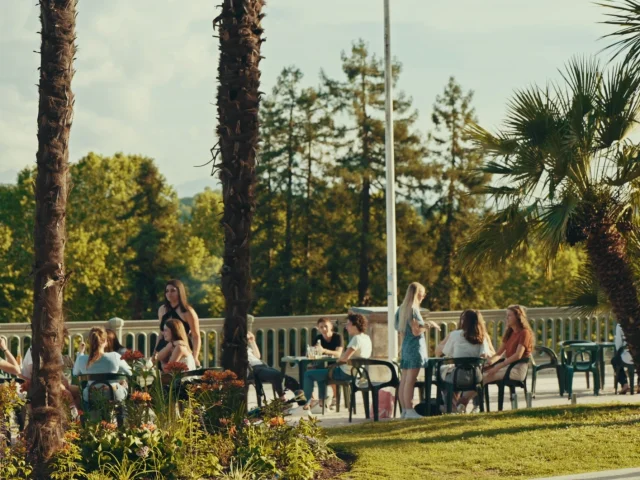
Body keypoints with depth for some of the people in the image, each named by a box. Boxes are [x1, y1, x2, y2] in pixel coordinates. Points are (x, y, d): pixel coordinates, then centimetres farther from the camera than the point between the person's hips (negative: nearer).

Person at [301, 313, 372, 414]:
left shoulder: (356, 339, -23)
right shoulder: (367, 338, 6)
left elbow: (345, 357, -30)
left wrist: (339, 359, -7)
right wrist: (342, 358, 6)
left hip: (346, 374, -10)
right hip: (355, 372, 10)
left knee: (308, 375, 0)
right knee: (321, 374, 33)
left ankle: (308, 402, 15)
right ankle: (322, 402, 29)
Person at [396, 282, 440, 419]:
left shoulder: (402, 309, 13)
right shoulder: (413, 309, -13)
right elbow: (416, 331, -18)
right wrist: (429, 326, -3)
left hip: (406, 346, 9)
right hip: (415, 346, -9)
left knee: (404, 380, 7)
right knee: (410, 381, -10)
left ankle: (404, 410, 10)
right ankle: (409, 411, -11)